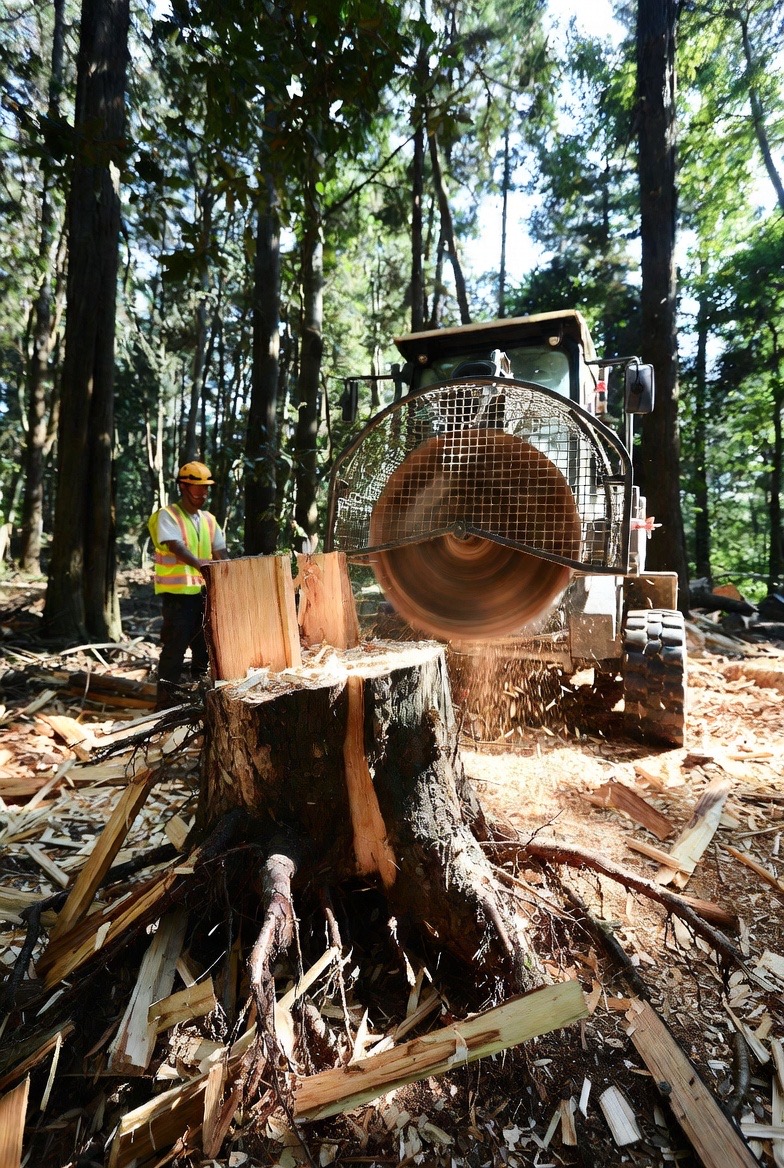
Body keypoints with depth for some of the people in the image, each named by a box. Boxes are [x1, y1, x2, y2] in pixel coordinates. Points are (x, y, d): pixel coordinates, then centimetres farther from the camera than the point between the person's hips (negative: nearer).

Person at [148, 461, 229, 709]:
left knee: (204, 646, 13)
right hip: (178, 593, -7)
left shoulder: (209, 520, 13)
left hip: (204, 592, 7)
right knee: (175, 647, -5)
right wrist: (199, 564, -39)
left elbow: (221, 552, 7)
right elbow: (175, 546, -23)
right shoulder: (167, 516, -6)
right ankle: (165, 703, 5)